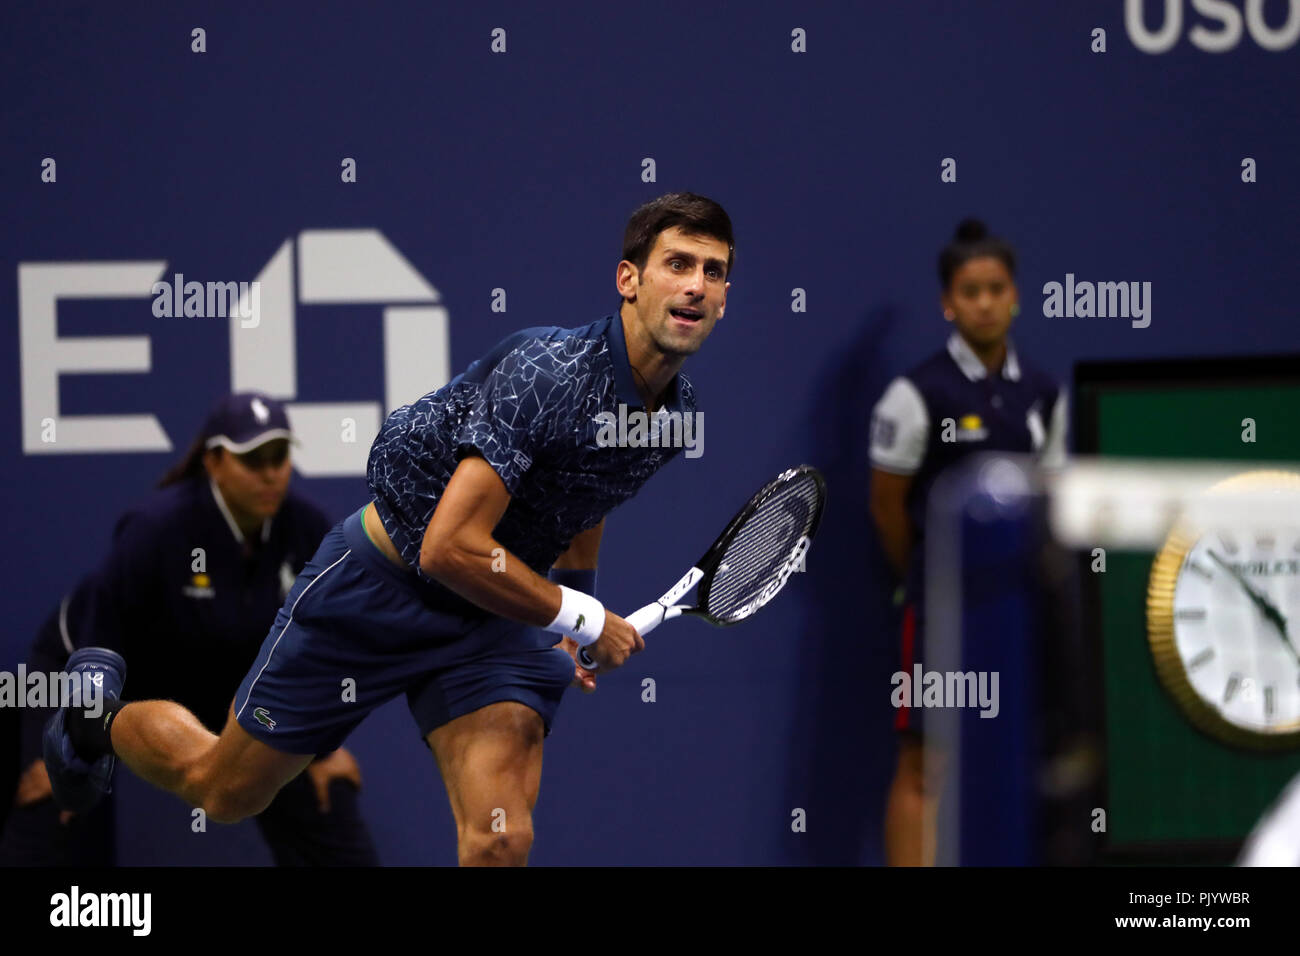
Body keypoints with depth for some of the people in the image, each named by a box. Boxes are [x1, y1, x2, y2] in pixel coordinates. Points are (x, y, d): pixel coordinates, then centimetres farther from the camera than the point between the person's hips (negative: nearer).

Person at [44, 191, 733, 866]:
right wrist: (584, 619, -23)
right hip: (378, 585, -5)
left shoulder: (677, 412, -5)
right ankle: (100, 712, 46)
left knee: (500, 842, -18)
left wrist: (572, 620, 11)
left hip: (493, 611, 6)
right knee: (222, 793, 14)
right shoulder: (545, 371, -30)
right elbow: (450, 548, -33)